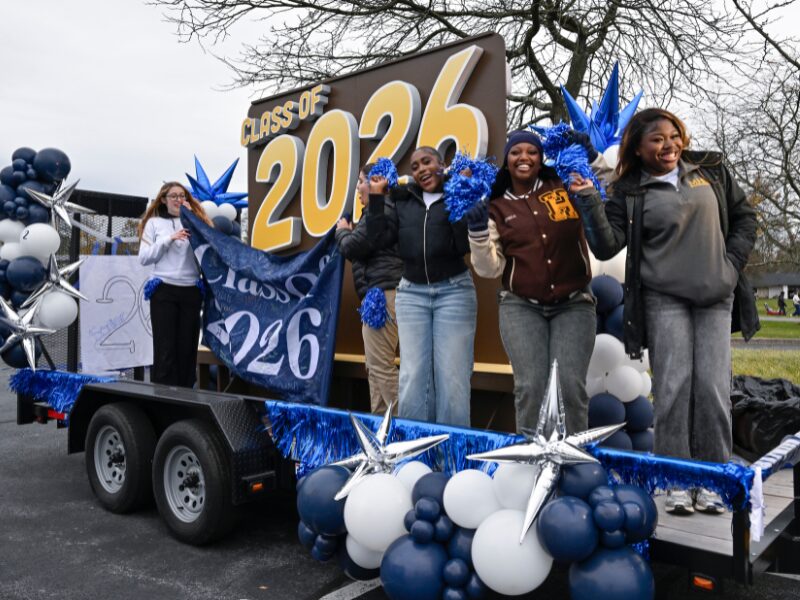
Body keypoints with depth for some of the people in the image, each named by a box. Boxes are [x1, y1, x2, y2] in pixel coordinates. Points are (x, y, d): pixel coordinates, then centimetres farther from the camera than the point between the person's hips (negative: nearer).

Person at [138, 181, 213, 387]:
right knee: (165, 348, -2)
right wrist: (169, 239, -9)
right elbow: (144, 258, 1)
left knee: (187, 347, 5)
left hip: (191, 291, 2)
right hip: (163, 290, -1)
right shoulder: (154, 223, 8)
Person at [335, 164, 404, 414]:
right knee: (375, 367, 13)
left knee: (380, 365, -12)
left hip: (382, 293, -12)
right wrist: (350, 232, 13)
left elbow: (352, 247, -13)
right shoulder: (383, 210, 24)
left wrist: (342, 231, 6)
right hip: (380, 293, 12)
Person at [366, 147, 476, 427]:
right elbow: (380, 239, 5)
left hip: (454, 290, -3)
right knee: (412, 377, 1)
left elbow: (466, 244, -12)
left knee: (452, 377, -4)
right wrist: (376, 197, 4)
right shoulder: (402, 201, 13)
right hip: (411, 292, 3)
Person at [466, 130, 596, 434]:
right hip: (521, 307, 0)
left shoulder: (565, 187, 3)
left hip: (574, 304, 0)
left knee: (572, 383, -7)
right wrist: (478, 233, -12)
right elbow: (489, 269, 3)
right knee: (529, 386, -6)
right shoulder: (498, 209, 6)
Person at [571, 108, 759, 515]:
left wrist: (732, 264, 4)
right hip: (664, 298, -2)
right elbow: (607, 247, -9)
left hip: (716, 297, 3)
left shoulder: (710, 170, 10)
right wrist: (589, 203, -21)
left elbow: (744, 217, 17)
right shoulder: (629, 191, 1)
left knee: (713, 387, 0)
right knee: (673, 386, -5)